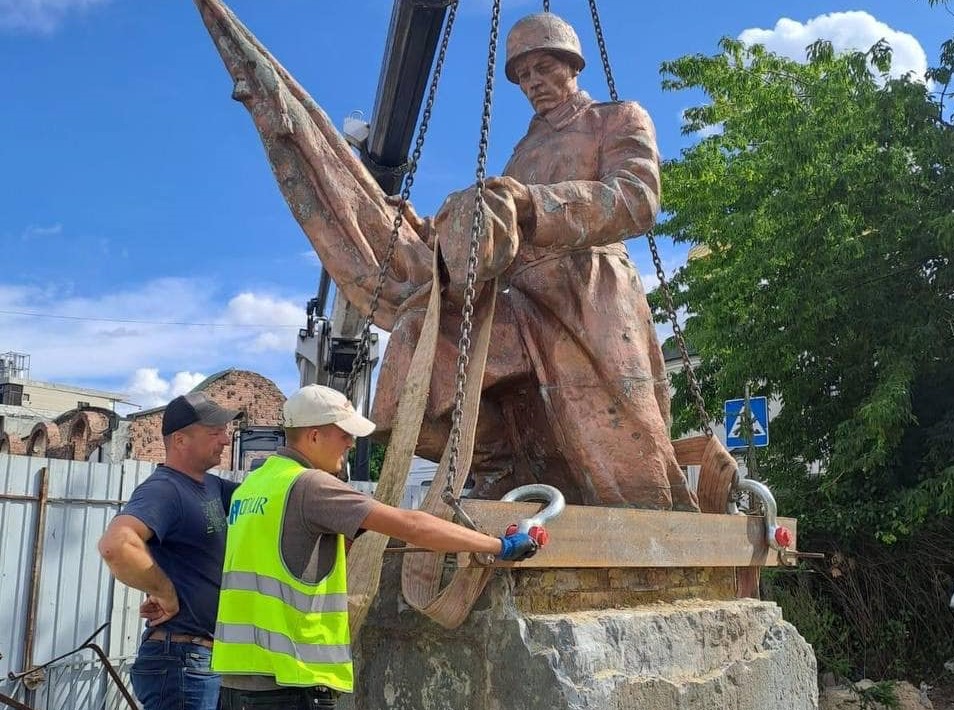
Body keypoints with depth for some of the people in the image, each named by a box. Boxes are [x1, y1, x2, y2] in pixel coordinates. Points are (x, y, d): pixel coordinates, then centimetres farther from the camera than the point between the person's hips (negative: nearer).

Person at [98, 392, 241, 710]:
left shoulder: (211, 485, 11)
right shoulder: (163, 489, -18)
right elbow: (116, 545, -34)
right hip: (181, 660, -9)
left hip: (212, 656, 9)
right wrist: (164, 592, -22)